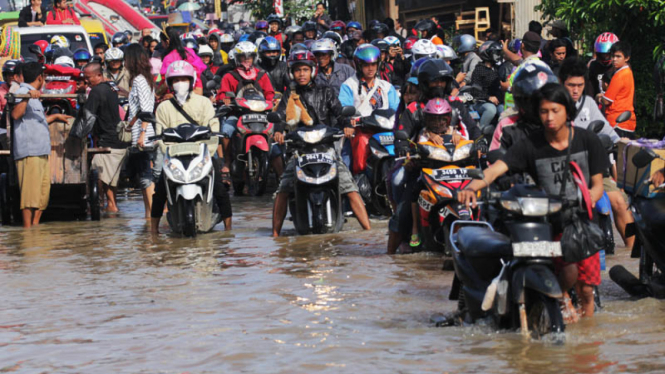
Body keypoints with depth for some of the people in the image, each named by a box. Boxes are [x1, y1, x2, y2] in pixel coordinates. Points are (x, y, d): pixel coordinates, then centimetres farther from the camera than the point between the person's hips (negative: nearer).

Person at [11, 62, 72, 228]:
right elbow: (15, 114, -23)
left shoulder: (34, 96, 25)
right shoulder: (22, 92, -6)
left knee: (43, 191, 10)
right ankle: (27, 228, -12)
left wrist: (55, 116, 49)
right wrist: (27, 97, -34)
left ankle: (35, 226, 12)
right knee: (30, 191, -11)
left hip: (41, 151, 10)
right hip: (29, 151, -10)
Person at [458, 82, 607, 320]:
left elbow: (598, 184, 4)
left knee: (585, 289, 0)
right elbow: (498, 168, -18)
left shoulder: (587, 140, 1)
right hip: (551, 223, -2)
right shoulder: (530, 146, -5)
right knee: (568, 271, -25)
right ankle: (561, 293, 6)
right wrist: (473, 185, -38)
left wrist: (591, 196, -19)